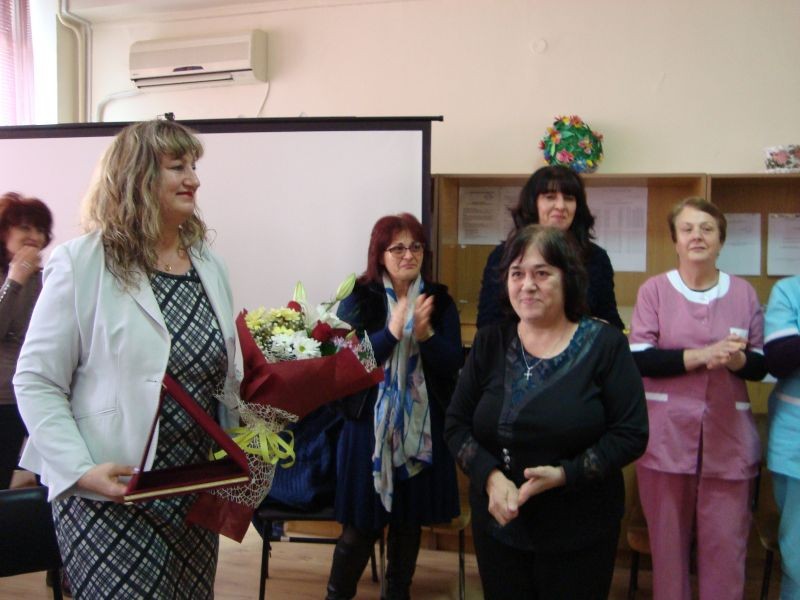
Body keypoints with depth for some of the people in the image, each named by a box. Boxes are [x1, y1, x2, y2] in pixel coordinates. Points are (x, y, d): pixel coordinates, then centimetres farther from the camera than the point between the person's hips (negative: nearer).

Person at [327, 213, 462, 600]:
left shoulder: (440, 301, 2)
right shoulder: (357, 300, -4)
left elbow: (452, 364, -3)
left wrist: (425, 333, -21)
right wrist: (393, 331, -25)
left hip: (423, 427, 3)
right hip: (370, 424, -2)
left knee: (409, 521, 15)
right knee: (361, 525, 4)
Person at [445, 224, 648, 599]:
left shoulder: (605, 344, -8)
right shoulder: (489, 343, 1)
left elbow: (631, 434, -11)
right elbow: (456, 426, 0)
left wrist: (565, 474, -22)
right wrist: (490, 476, -17)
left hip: (580, 534, -2)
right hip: (498, 526, 3)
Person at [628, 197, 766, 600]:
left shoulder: (744, 293, 5)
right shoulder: (654, 289, -1)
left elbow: (761, 366, 9)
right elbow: (639, 359, -9)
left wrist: (738, 360, -14)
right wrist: (701, 355, -20)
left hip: (728, 436, 2)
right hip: (667, 434, -1)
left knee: (726, 545, 5)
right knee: (668, 539, 8)